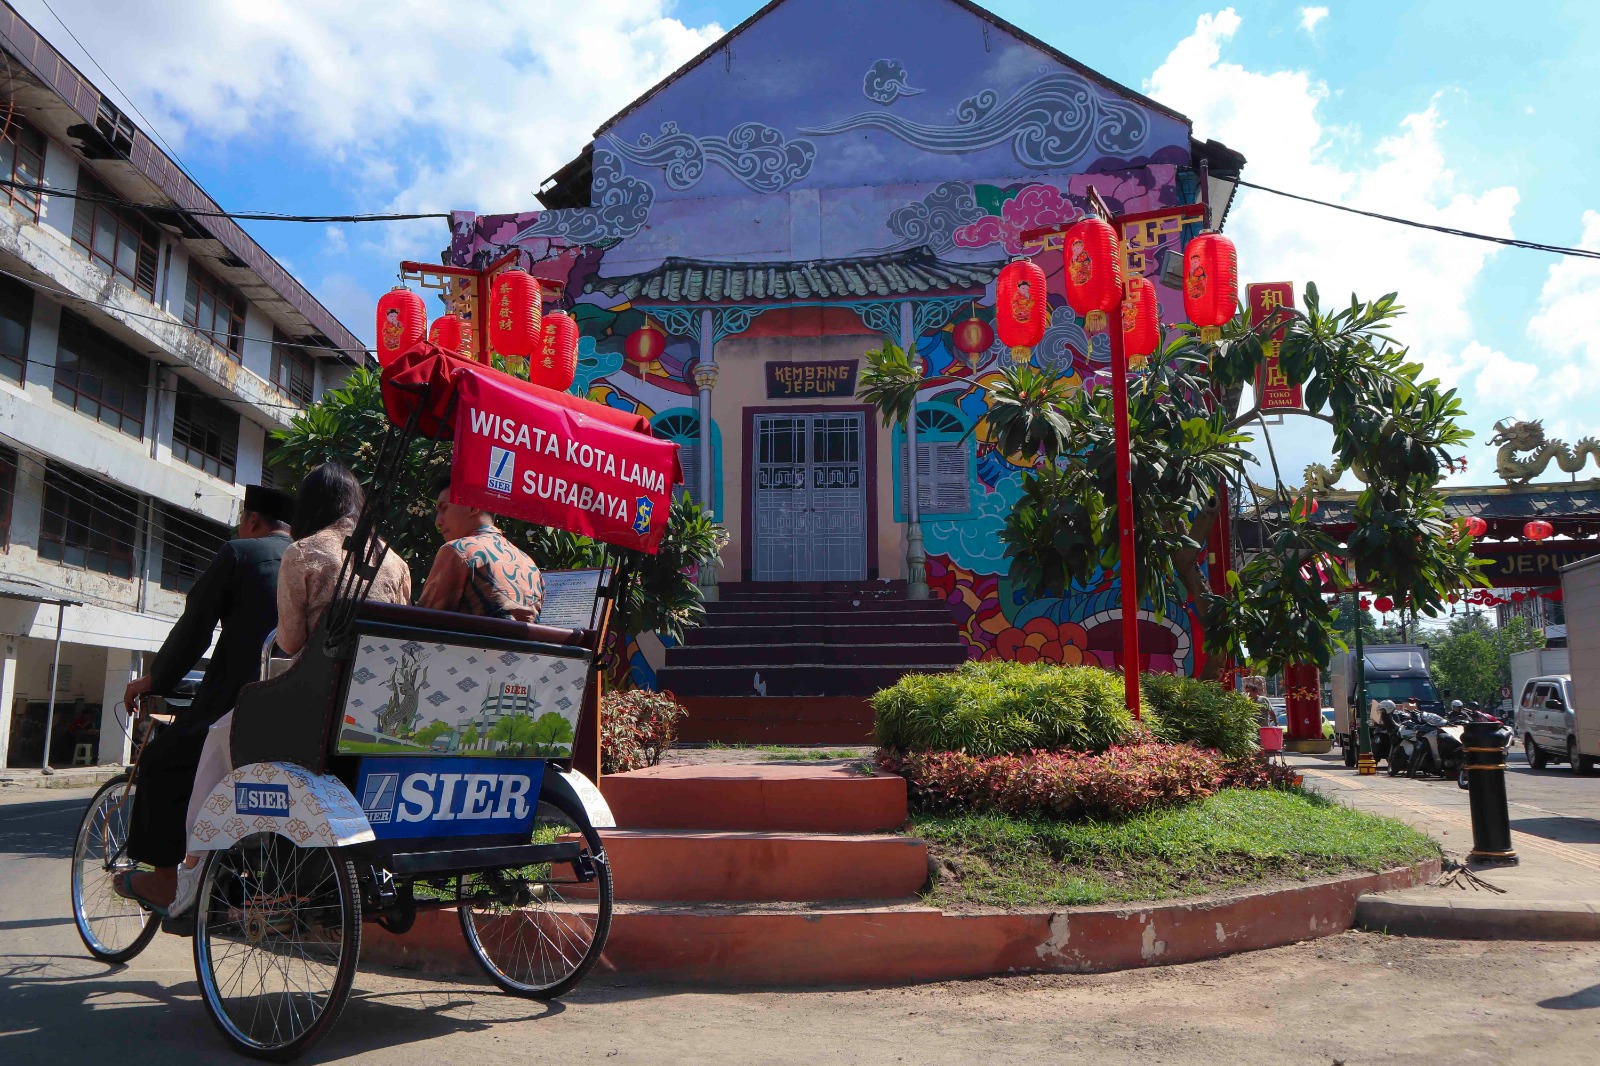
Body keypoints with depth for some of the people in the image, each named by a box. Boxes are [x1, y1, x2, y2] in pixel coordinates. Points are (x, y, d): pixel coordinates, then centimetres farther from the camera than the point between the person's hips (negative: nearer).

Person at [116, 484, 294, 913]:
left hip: (237, 700, -6)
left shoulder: (238, 554, -2)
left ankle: (164, 881, 16)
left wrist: (154, 680, 13)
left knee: (162, 765, 15)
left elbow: (194, 629, -2)